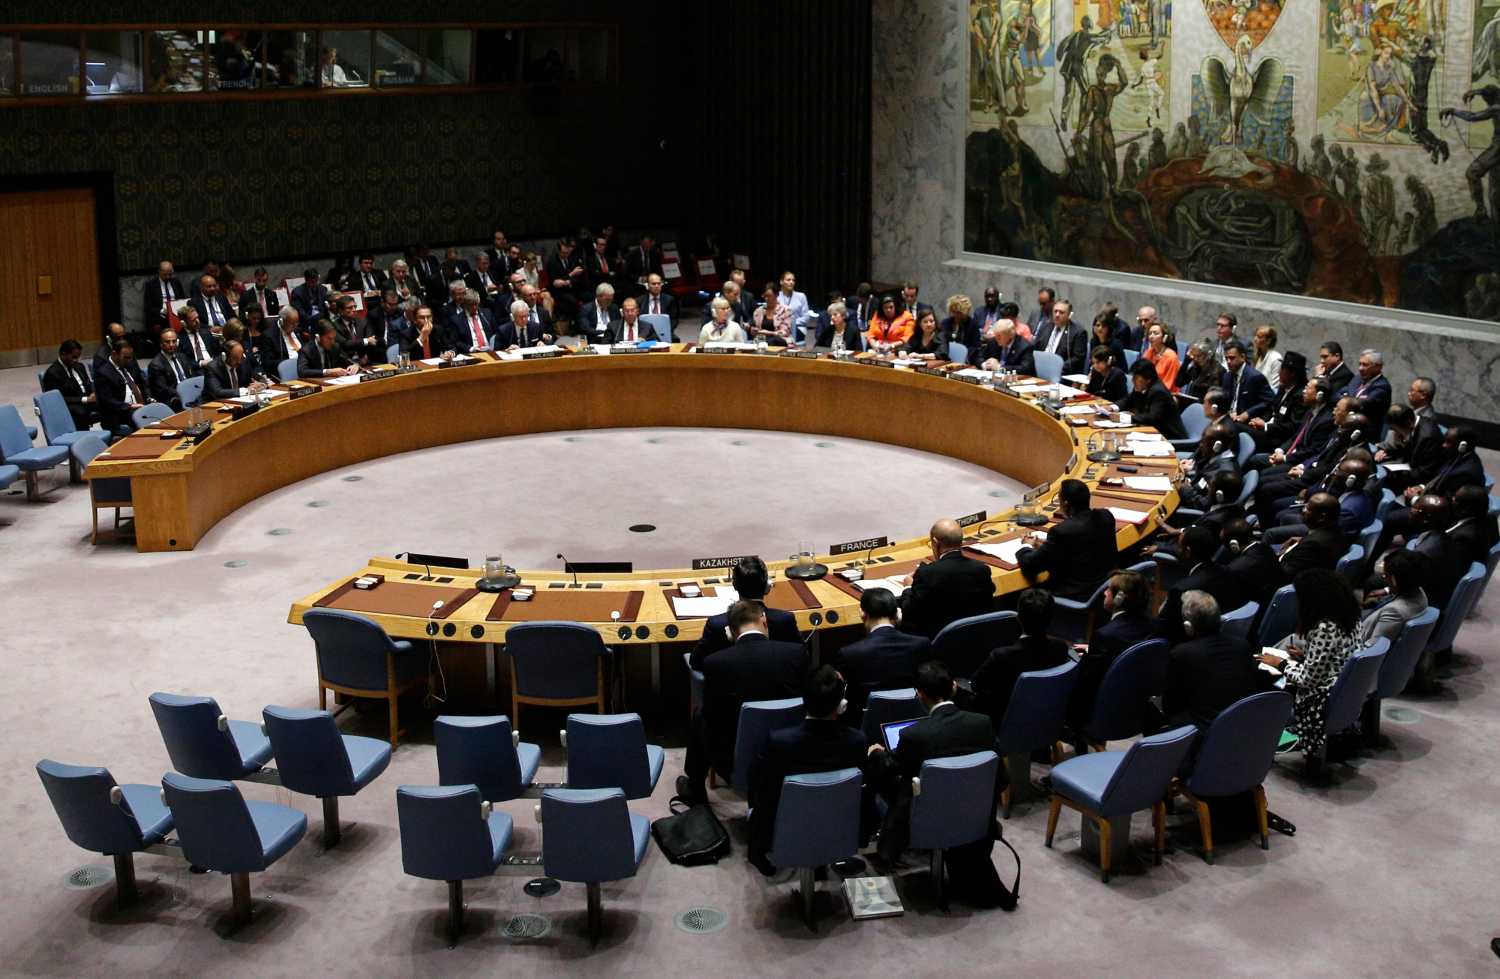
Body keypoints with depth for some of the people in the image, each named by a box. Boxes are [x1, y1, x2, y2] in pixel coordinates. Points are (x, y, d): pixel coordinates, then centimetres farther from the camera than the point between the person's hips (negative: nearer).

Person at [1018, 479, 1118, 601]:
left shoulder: (1062, 531, -24)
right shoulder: (1106, 517, -3)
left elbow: (1031, 565, -14)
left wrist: (1024, 550, 8)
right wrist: (1046, 544, 13)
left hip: (1080, 595, -8)